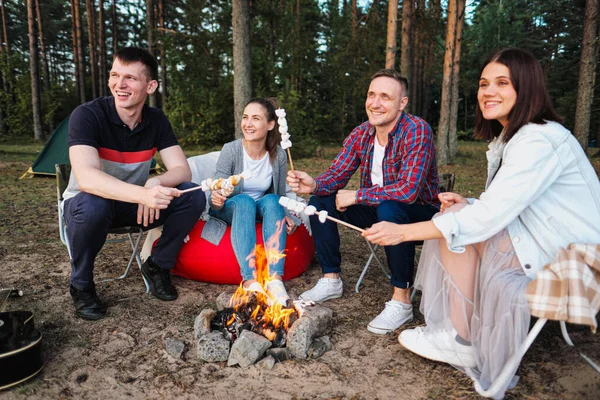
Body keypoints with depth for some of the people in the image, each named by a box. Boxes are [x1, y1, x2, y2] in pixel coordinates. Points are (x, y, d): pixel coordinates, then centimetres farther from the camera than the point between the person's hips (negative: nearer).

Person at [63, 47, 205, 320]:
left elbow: (182, 170, -13)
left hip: (133, 204, 4)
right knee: (92, 205, -39)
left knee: (194, 197, -18)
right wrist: (143, 194, -52)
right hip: (88, 204, -3)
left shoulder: (156, 120, -9)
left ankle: (157, 266, 2)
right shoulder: (87, 115, -23)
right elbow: (86, 178, -37)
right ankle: (81, 285, -10)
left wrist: (155, 183, -36)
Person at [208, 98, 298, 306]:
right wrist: (216, 200, -41)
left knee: (272, 201, -31)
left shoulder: (278, 155, -8)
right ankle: (250, 281, -46)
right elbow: (217, 196, -18)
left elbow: (280, 196, 3)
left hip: (264, 211, 2)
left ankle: (275, 279, -41)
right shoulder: (230, 150, -16)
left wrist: (285, 216, -17)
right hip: (230, 211, -2)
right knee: (243, 200, -35)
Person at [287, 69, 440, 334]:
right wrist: (313, 184, -26)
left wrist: (356, 196, -25)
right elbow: (337, 173, -3)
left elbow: (408, 190, -34)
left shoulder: (417, 131, -24)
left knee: (389, 209, -39)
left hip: (419, 212, -6)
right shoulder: (361, 134, -2)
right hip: (376, 209, 7)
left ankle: (402, 301, -23)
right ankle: (332, 281, 9)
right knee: (320, 202, -4)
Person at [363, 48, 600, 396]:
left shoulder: (539, 141, -21)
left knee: (457, 224, -19)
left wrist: (404, 231, -29)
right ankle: (453, 328, 1)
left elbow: (490, 215, -29)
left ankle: (462, 342, -7)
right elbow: (502, 207, 10)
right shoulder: (510, 137, 10)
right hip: (542, 240, 9)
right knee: (455, 214, -1)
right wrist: (467, 204, -10)